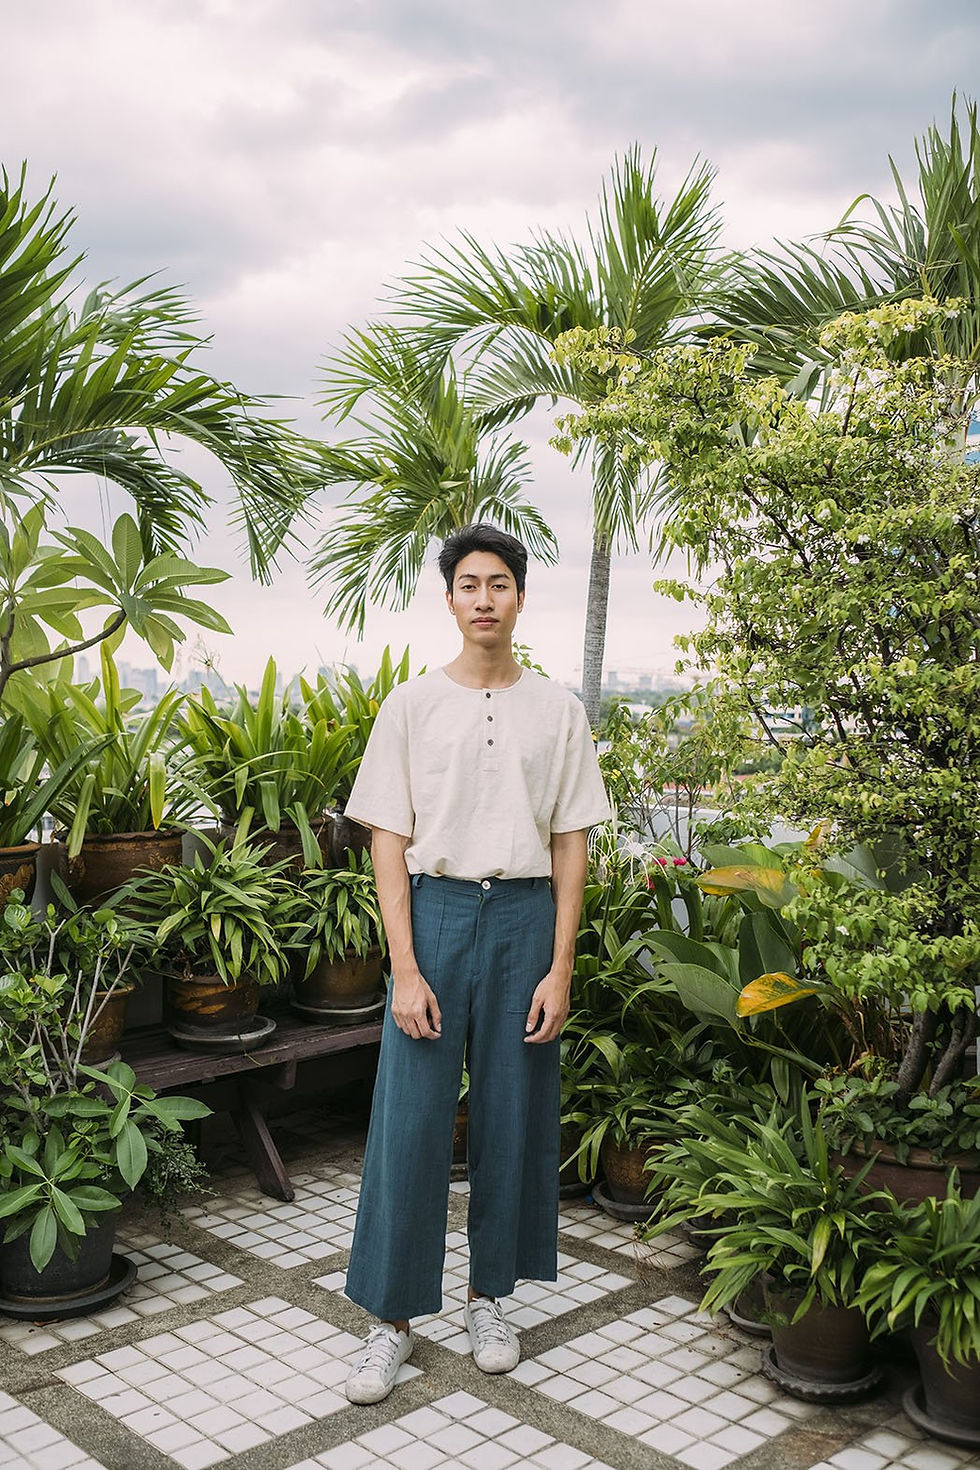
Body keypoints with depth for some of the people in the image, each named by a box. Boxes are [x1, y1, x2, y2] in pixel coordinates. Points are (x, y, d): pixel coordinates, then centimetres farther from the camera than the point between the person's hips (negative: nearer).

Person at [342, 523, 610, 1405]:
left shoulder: (557, 711, 5)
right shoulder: (412, 705, 1)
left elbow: (571, 846, 4)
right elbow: (389, 842, -2)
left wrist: (560, 968, -3)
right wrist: (405, 968, -9)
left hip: (525, 913, 1)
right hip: (434, 909, -1)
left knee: (514, 1114, 9)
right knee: (410, 1118, 0)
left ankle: (490, 1297, 27)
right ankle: (393, 1319, 15)